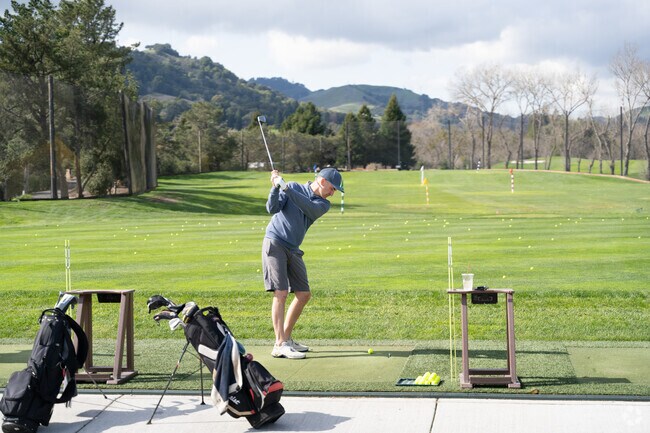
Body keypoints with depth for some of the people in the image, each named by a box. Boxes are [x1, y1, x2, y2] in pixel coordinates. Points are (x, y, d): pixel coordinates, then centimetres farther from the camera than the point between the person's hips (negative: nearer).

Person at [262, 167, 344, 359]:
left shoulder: (323, 204, 7)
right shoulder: (293, 187, -2)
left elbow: (308, 207, -15)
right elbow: (272, 208, -11)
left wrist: (286, 187, -25)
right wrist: (276, 187, -27)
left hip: (293, 250, 6)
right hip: (274, 244, -6)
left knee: (304, 295, 7)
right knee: (281, 293, -15)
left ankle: (286, 338, 20)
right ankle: (280, 345, -17)